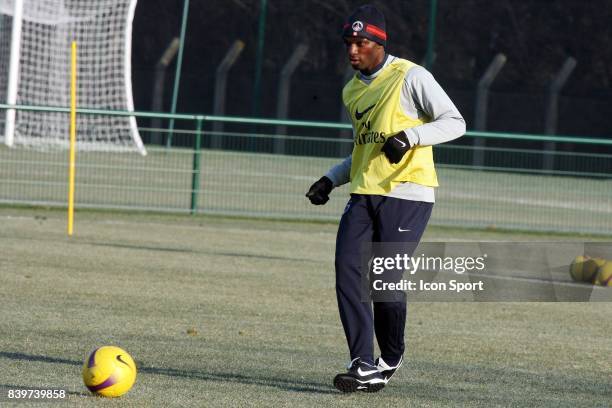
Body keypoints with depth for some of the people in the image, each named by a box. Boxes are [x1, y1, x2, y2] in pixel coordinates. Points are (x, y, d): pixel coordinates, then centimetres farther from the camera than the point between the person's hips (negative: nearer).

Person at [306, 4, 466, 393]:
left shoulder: (410, 77, -6)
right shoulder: (352, 91, 17)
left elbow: (455, 122, -9)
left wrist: (410, 135, -23)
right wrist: (331, 179, 15)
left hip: (407, 194, -7)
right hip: (364, 195, 7)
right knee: (348, 271, -9)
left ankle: (391, 359, 13)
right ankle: (365, 368, -10)